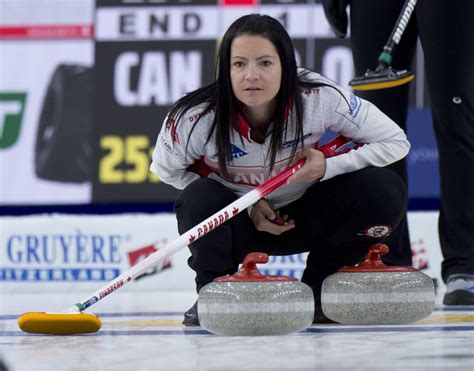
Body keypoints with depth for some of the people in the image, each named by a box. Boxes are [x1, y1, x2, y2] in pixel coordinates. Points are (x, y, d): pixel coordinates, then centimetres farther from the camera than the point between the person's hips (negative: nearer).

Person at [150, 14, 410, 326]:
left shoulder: (320, 99, -26)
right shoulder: (197, 117, -27)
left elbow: (396, 142, -15)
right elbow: (165, 169, -8)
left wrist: (328, 166, -30)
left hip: (303, 218, 2)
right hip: (236, 221, -1)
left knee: (385, 190, -23)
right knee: (200, 198, -35)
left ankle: (318, 289, 1)